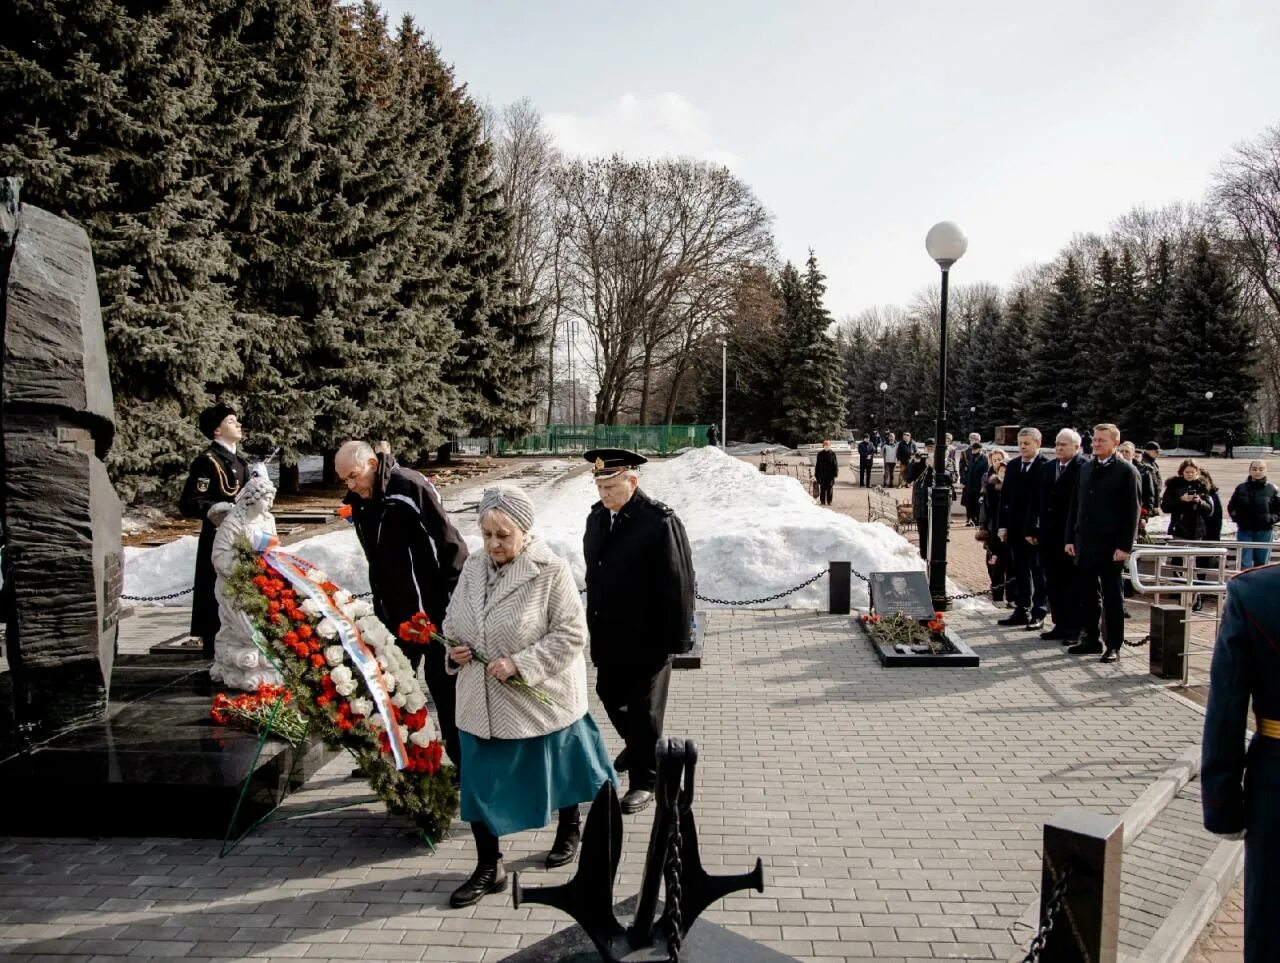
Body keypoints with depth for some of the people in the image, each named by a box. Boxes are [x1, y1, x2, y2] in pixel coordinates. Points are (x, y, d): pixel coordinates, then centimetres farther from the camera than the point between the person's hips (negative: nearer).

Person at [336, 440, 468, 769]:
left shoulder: (410, 487, -20)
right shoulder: (359, 501, 4)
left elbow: (449, 543, -19)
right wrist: (380, 606, 16)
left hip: (433, 605, -7)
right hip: (395, 609, 7)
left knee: (442, 681, 1)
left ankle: (463, 760, 13)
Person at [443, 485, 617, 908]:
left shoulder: (550, 571, -18)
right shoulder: (473, 568, 0)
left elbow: (571, 634, -19)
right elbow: (452, 622, 13)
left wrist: (520, 663, -24)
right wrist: (454, 649, -8)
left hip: (540, 699, -4)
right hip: (481, 702, 4)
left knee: (557, 769, 18)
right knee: (478, 781, 6)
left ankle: (570, 829, 45)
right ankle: (488, 868, 22)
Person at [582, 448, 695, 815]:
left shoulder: (659, 522, -19)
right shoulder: (597, 516, 3)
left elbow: (678, 584, -17)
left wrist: (676, 637, -15)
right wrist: (594, 620, 14)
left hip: (647, 636, -7)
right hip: (608, 633, 7)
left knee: (644, 708, 5)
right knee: (610, 695, 22)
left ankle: (644, 781, 23)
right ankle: (636, 746, 49)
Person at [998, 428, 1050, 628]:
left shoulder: (1046, 467, -10)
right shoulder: (1013, 466, 9)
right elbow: (1005, 497, 10)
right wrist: (1003, 525, 6)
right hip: (1015, 528, 6)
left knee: (1038, 572, 4)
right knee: (1020, 573, 12)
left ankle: (1038, 613, 10)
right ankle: (1021, 610, 19)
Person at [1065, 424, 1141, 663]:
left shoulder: (1126, 471, -5)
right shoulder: (1085, 468, 12)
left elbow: (1132, 511, -8)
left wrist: (1125, 546, -13)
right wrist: (1070, 538, 10)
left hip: (1111, 546, -5)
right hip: (1085, 544, 6)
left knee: (1112, 597, 3)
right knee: (1088, 595, 11)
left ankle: (1113, 645, 10)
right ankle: (1091, 639, 21)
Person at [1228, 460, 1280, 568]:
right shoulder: (1241, 488, 3)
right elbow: (1231, 507, 12)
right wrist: (1236, 517, -2)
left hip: (1265, 532, 0)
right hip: (1245, 531, 0)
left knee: (1262, 564, 8)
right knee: (1245, 564, -2)